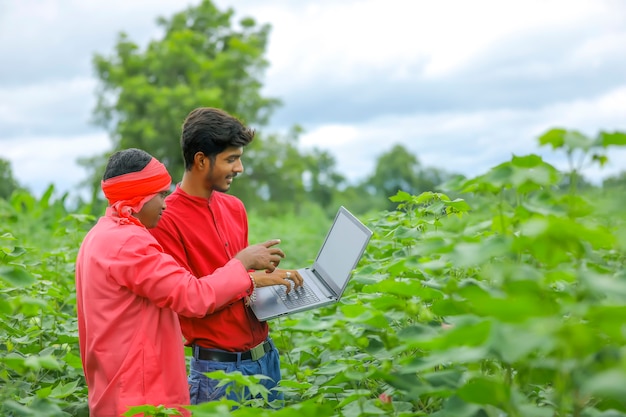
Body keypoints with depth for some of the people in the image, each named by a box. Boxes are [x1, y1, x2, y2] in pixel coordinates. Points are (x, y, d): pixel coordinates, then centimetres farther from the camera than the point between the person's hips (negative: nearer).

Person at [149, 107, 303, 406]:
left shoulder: (235, 207, 10)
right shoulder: (166, 219, -13)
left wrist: (275, 280, 2)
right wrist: (251, 278, -18)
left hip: (266, 355, 7)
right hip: (218, 368, -7)